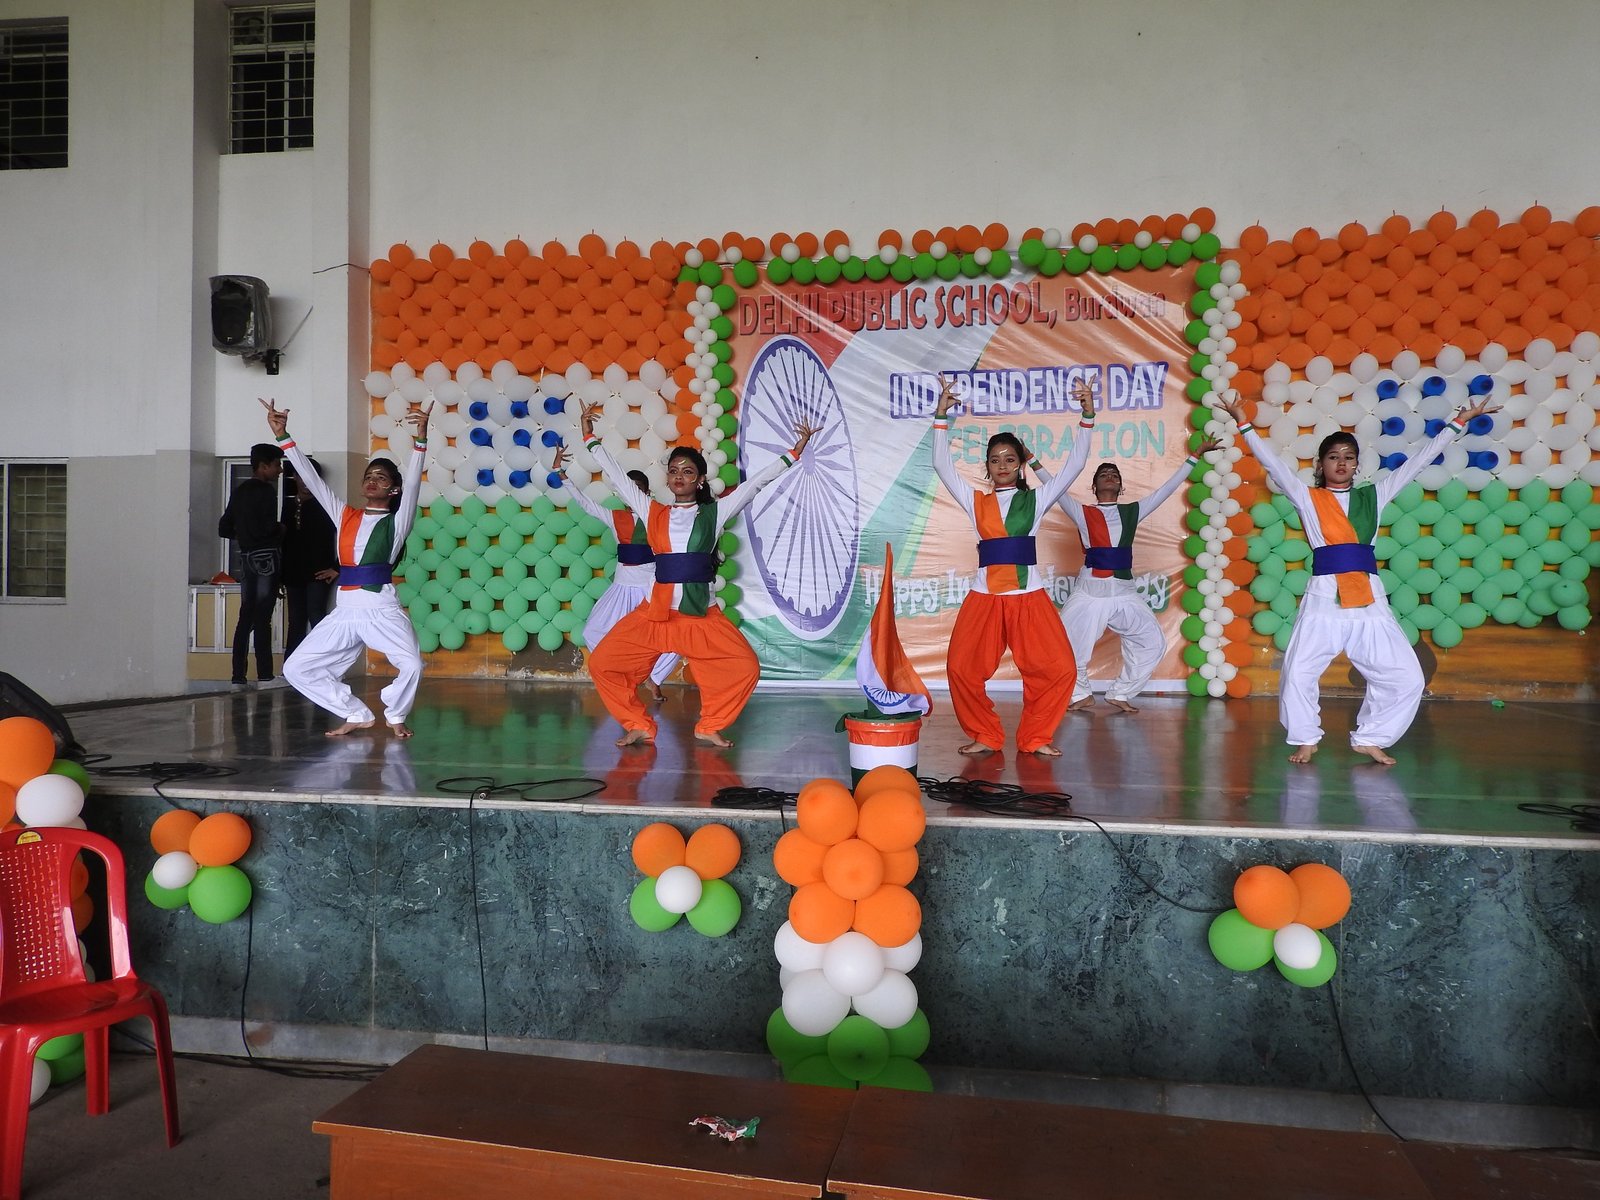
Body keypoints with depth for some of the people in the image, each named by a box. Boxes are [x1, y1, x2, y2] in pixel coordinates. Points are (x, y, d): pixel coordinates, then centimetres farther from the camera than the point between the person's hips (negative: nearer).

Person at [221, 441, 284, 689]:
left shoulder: (239, 492, 15)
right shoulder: (266, 491, -9)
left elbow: (224, 528, 15)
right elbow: (269, 526, -19)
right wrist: (281, 530, 0)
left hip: (246, 557, 7)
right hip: (266, 556, -7)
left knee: (246, 616, 7)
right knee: (262, 617, -7)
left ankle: (239, 676, 5)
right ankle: (264, 675, -6)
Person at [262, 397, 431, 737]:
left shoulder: (397, 522, 5)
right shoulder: (345, 516, 16)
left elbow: (413, 481, -10)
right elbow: (311, 477, 12)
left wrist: (420, 439, -23)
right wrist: (283, 436, 6)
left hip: (382, 609, -5)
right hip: (345, 611, 5)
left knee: (411, 665, -26)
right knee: (297, 668, 3)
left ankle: (395, 715, 5)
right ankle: (356, 714, 16)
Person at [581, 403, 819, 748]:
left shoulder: (714, 513, 6)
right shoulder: (653, 513, 8)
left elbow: (757, 481, 4)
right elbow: (617, 477, 12)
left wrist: (794, 452, 2)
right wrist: (591, 439, 14)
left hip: (701, 615, -1)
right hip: (654, 613, 1)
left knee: (745, 667, -13)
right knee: (602, 664, -9)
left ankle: (710, 727, 11)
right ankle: (639, 726, 12)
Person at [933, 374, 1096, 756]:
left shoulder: (1036, 500, 10)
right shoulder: (976, 502, 11)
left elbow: (1075, 464, 3)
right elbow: (942, 465, 4)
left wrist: (1087, 417, -6)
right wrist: (941, 416, -3)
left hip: (1029, 597, 0)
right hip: (984, 597, 0)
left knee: (1059, 670, -9)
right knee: (962, 669, -10)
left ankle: (1035, 737, 12)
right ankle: (985, 736, 12)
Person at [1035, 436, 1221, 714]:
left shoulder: (1132, 511, 10)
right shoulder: (1083, 513, 2)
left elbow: (1168, 487, 11)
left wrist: (1196, 455, 10)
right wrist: (1032, 461, -10)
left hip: (1124, 593, 3)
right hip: (1089, 592, -3)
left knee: (1152, 643, 2)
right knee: (1068, 648, -5)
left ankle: (1119, 694, 18)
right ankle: (1081, 694, 21)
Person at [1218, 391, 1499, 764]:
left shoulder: (1373, 495, 16)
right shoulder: (1307, 497, 8)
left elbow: (1419, 459, 16)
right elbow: (1272, 462, 1)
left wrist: (1459, 422, 15)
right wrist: (1244, 424, -6)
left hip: (1370, 600, 3)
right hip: (1324, 597, -3)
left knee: (1406, 678, -2)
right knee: (1297, 675, -12)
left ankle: (1369, 738, 18)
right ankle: (1306, 740, 13)